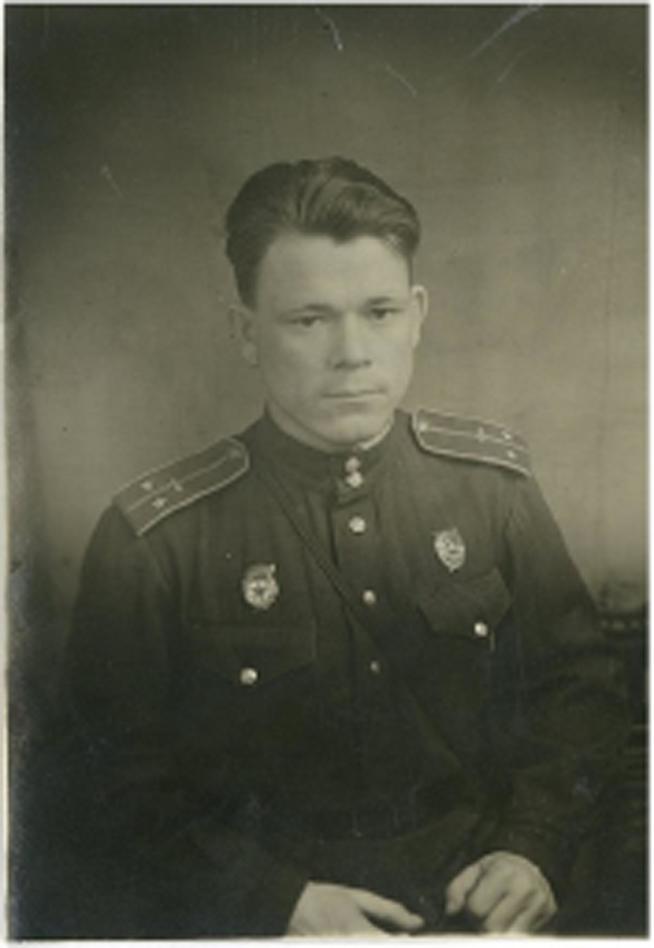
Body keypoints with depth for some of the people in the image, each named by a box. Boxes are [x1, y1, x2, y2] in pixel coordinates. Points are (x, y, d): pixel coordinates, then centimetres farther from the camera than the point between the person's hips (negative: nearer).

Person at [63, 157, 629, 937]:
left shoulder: (491, 479, 0)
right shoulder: (152, 542, -9)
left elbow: (577, 684, 8)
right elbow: (121, 792, -3)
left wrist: (534, 848, -5)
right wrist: (283, 904, -13)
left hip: (470, 900, 2)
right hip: (253, 921, -2)